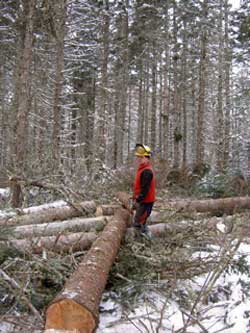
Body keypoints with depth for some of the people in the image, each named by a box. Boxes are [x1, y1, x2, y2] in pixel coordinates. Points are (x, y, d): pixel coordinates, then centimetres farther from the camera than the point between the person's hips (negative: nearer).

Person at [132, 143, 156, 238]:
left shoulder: (147, 171, -22)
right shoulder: (142, 168, 11)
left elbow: (145, 189, -26)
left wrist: (138, 200, -23)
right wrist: (135, 199, 19)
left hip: (145, 202, -10)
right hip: (142, 201, 10)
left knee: (138, 223, -5)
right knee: (140, 222, 19)